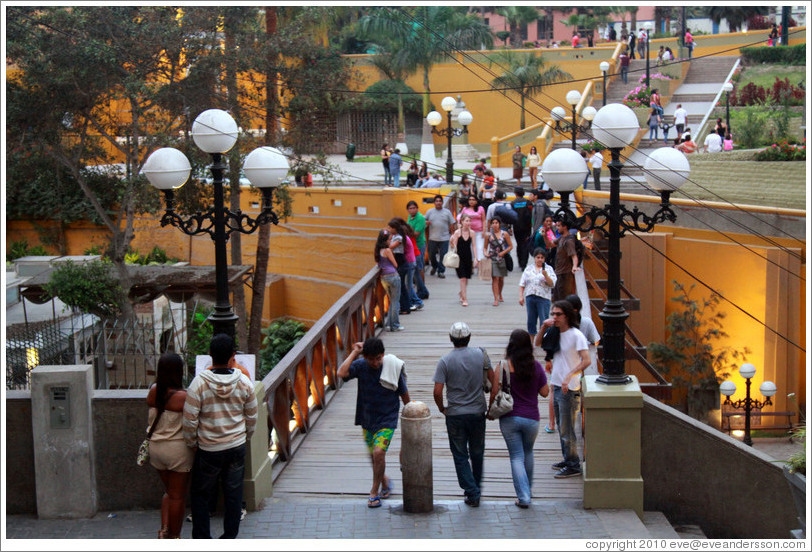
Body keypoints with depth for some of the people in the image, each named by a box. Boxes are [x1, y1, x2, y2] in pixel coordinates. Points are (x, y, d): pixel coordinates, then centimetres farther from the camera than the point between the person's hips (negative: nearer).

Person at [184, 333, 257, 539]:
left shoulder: (199, 383, -17)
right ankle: (230, 538, 20)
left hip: (209, 450, -2)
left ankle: (201, 539, 15)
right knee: (233, 493, 13)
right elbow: (252, 416, 4)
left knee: (200, 495, 13)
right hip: (237, 446, 2)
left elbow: (190, 419, -14)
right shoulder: (243, 382, -8)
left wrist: (191, 442, 3)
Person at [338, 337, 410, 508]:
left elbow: (404, 393, 0)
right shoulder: (360, 366, -10)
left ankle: (374, 492, -3)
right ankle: (385, 481, 43)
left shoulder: (393, 368, -14)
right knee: (373, 456, 13)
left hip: (387, 419, -3)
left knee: (378, 452, -20)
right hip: (367, 419, 3)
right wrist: (354, 353, -23)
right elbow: (342, 373, -30)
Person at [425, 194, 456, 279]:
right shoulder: (430, 212, 7)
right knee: (431, 255, 8)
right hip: (432, 238, 1)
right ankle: (434, 267, 35)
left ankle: (441, 271, 8)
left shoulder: (447, 212, 6)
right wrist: (426, 223, -12)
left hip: (444, 238, -1)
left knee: (443, 256, -2)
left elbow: (452, 224, 8)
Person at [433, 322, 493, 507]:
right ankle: (476, 487, 34)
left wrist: (442, 408, 3)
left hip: (454, 414, -2)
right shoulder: (480, 354, -4)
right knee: (477, 453, 20)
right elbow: (493, 378, 3)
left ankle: (472, 493, 1)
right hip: (478, 412, 2)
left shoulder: (445, 361, -10)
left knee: (460, 456, 7)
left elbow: (437, 391, -15)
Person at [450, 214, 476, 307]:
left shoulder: (472, 233, 2)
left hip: (468, 257, 3)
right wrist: (451, 242, -25)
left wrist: (475, 258, -2)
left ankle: (461, 294, 35)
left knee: (466, 278, 11)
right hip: (460, 257, -3)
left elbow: (473, 246, 4)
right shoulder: (457, 232, -5)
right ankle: (464, 299, -7)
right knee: (462, 278, -9)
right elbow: (454, 246, -3)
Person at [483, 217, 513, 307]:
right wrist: (486, 254, -13)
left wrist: (503, 252, -13)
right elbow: (485, 247, 8)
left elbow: (510, 246, 2)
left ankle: (500, 295, 37)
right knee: (495, 278, -10)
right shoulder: (488, 235, -1)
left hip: (502, 258, 1)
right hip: (492, 259, -1)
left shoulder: (504, 234, -2)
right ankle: (496, 299, -10)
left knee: (501, 279, 13)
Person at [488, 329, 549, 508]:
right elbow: (545, 392, 4)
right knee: (528, 453, 24)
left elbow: (495, 392, -8)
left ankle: (523, 497, -3)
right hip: (531, 418, 2)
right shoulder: (536, 366, -2)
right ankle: (528, 488, 38)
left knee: (516, 456, 4)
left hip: (509, 418, -2)